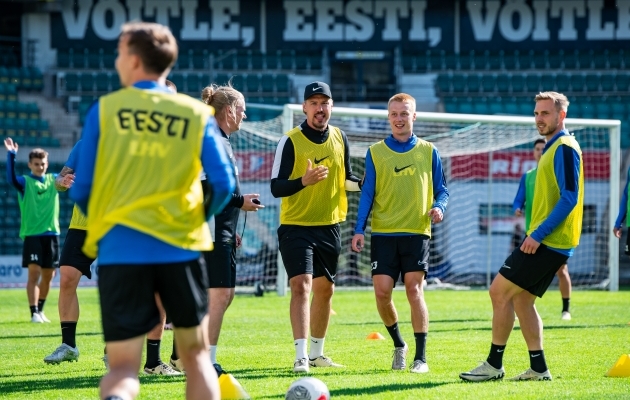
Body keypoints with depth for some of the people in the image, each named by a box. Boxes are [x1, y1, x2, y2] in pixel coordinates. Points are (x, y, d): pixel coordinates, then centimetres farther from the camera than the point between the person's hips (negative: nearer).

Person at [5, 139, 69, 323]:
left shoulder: (54, 180, 10)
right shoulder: (25, 182, -2)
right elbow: (11, 178, -22)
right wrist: (11, 155, -30)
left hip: (51, 234, 4)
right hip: (31, 234, -4)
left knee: (48, 275, 9)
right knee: (34, 273, -13)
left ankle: (40, 310, 25)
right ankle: (34, 313, -12)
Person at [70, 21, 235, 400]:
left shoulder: (104, 110, 2)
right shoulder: (197, 114, 4)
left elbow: (81, 191, 2)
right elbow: (223, 184, -1)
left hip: (119, 251, -1)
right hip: (182, 249, 1)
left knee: (123, 366, 0)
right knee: (195, 354, 16)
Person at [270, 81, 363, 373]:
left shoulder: (339, 138, 5)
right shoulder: (290, 141, -11)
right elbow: (276, 187, -14)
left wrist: (363, 183, -3)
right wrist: (303, 181, -32)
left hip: (329, 226, 6)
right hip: (296, 226, -6)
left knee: (324, 289, 14)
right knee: (301, 286, -18)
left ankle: (317, 353, 28)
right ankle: (301, 357, -20)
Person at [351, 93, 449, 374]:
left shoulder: (428, 151, 8)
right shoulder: (375, 153, 8)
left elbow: (441, 190, 11)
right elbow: (367, 194, 8)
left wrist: (438, 207, -11)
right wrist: (359, 230, -2)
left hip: (417, 232, -1)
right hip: (383, 234, 1)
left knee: (414, 289, -11)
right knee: (382, 291, -5)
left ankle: (421, 358, -5)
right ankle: (398, 344, 21)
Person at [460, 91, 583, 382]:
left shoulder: (564, 148, -13)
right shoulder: (553, 148, 18)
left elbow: (569, 198, -21)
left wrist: (538, 234, -22)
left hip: (547, 241, -10)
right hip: (544, 241, 10)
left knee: (500, 291, -9)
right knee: (520, 299, 12)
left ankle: (494, 365, -4)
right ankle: (538, 368, 12)